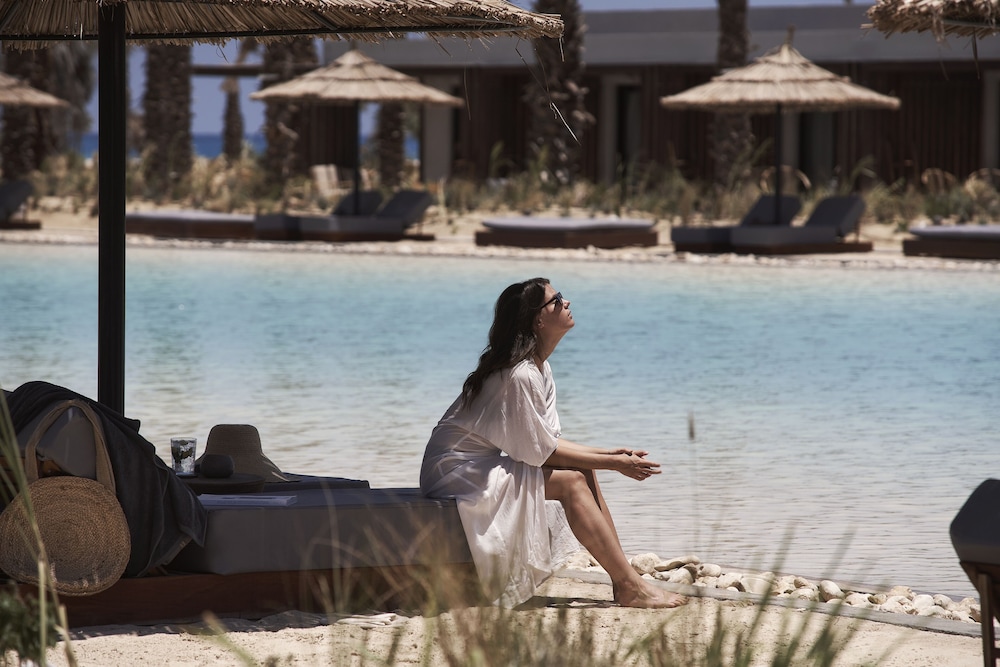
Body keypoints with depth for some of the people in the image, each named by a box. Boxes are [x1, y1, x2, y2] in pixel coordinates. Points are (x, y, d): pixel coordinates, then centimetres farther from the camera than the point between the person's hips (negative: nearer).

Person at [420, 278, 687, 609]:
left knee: (583, 470, 0)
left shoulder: (538, 368, 8)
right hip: (457, 473, -10)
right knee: (572, 480, -19)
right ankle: (630, 588, -18)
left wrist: (610, 454, -1)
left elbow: (548, 440, 9)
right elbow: (541, 451, -19)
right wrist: (613, 463, -14)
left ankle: (623, 580, -3)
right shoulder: (518, 376, -23)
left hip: (488, 465, 10)